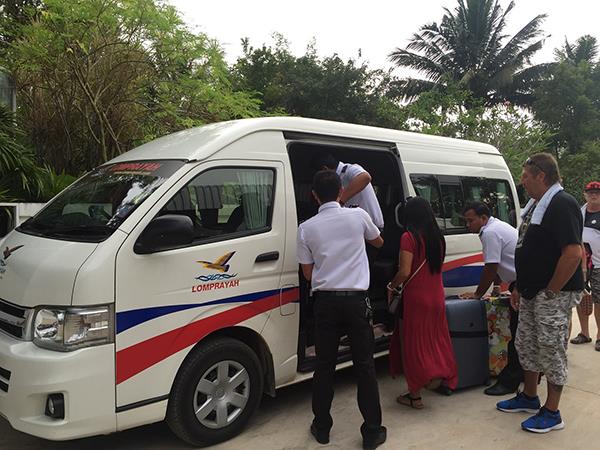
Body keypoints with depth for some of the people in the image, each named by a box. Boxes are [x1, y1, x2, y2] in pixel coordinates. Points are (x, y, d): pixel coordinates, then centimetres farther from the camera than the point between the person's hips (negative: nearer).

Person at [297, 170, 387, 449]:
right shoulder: (358, 216, -2)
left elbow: (307, 273, 6)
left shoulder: (306, 228, -1)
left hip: (325, 301, 1)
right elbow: (378, 242, 20)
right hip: (356, 299, -1)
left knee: (324, 365, 12)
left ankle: (322, 427, 23)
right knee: (364, 366, 7)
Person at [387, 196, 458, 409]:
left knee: (413, 343, 5)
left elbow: (405, 272, -19)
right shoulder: (438, 237, 6)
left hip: (416, 297, -6)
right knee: (433, 338, 21)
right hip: (437, 297, 6)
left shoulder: (409, 237, -14)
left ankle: (414, 395, 13)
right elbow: (437, 266, 13)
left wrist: (391, 287, -3)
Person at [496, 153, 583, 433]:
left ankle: (551, 414, 17)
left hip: (553, 295, -10)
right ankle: (529, 398, 35)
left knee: (551, 350, 2)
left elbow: (574, 253, -28)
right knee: (525, 345, 18)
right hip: (531, 293, 10)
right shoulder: (535, 205, 13)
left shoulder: (562, 205, -18)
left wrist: (551, 291, -21)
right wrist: (520, 287, 17)